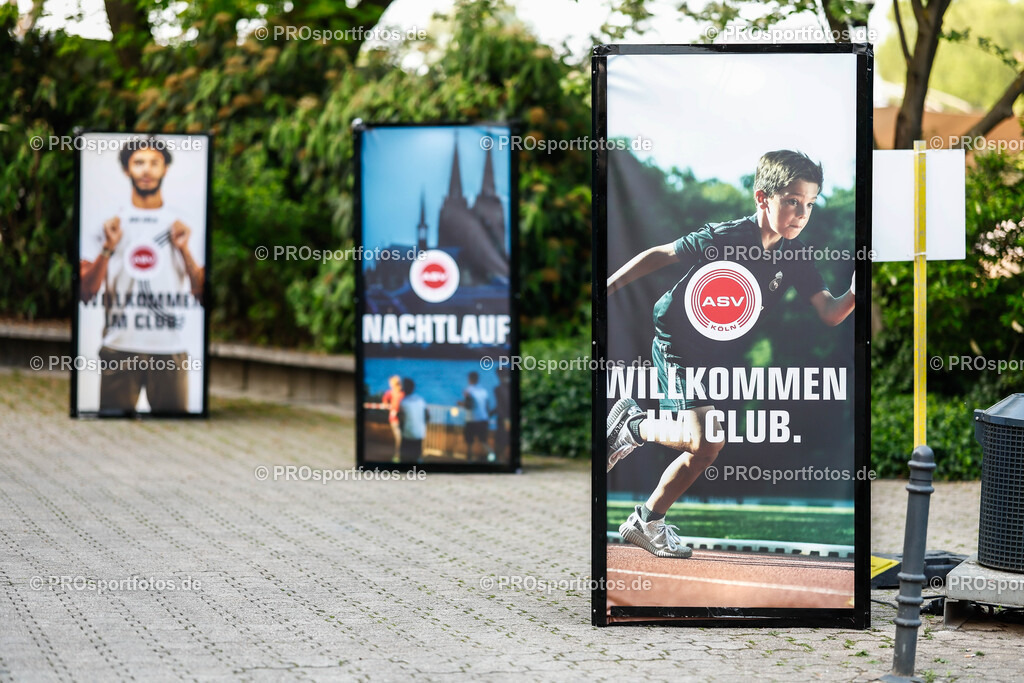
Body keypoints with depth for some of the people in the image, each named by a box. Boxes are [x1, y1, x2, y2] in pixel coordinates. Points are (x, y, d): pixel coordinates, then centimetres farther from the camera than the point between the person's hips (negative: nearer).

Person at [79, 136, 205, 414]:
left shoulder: (182, 225, 10)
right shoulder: (107, 223, 9)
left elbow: (203, 295, 5)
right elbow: (86, 293, 2)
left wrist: (185, 250, -6)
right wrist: (109, 247, -7)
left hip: (170, 351, 0)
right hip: (119, 348, 0)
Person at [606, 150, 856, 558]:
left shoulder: (794, 256, -7)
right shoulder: (725, 238, -24)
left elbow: (829, 313, -13)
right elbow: (660, 256, -13)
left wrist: (854, 294, -34)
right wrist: (608, 288, -11)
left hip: (716, 354, 7)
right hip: (676, 343, -7)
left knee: (703, 450, 14)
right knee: (705, 442, -21)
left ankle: (646, 523, 31)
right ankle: (635, 426, 5)